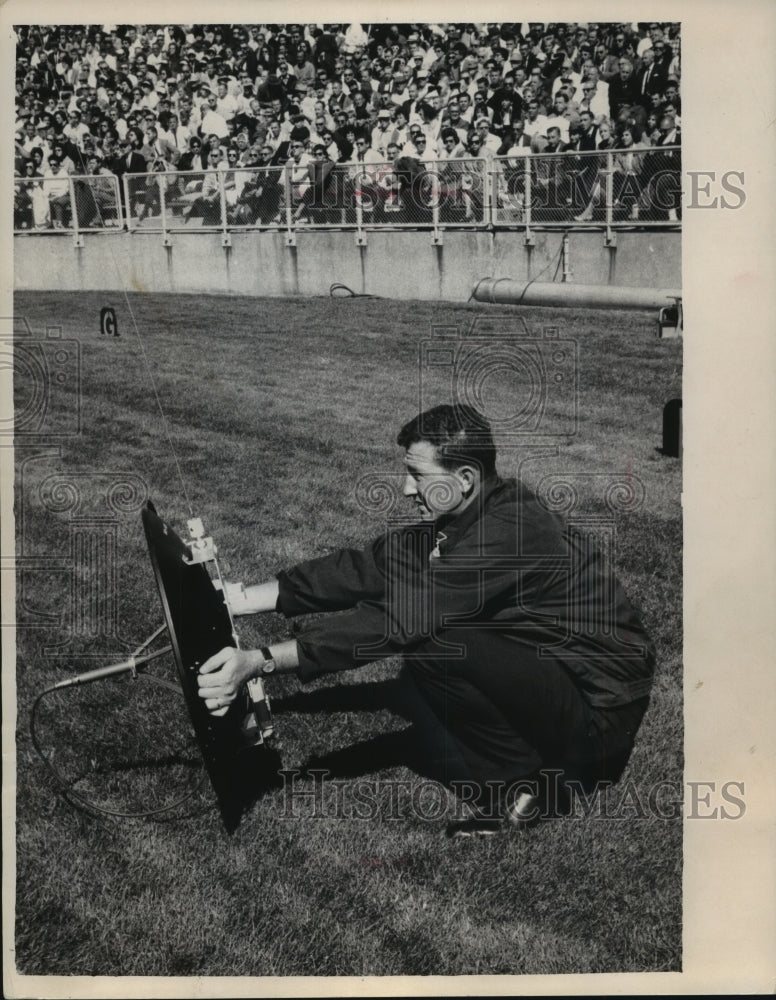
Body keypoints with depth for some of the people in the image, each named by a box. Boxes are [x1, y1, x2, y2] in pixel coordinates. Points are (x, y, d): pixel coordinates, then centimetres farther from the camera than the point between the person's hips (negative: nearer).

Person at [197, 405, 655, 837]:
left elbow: (399, 618, -33)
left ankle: (525, 779, -7)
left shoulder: (509, 531, -27)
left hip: (601, 707, -9)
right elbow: (366, 568, -1)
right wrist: (240, 598, -6)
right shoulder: (457, 519, 1)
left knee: (432, 644, -24)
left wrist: (260, 662, -35)